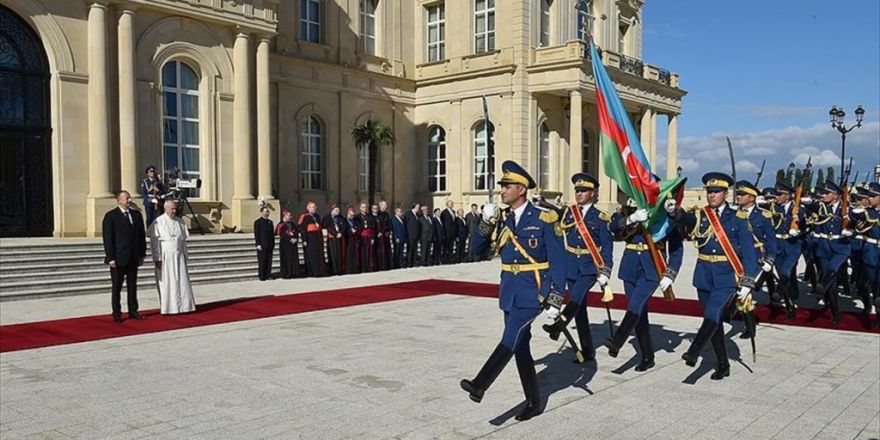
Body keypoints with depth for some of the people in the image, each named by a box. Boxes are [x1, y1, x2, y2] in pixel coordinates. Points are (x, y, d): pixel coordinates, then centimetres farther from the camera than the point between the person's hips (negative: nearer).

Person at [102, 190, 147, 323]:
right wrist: (110, 258, -14)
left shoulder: (137, 215, 10)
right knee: (116, 287, 4)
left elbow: (142, 236, 12)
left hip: (133, 258, 5)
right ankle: (117, 314, 12)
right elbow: (108, 238, -9)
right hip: (118, 259, -5)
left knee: (132, 286, 11)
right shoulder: (110, 216, -5)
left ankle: (133, 311, 19)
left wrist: (142, 254, 8)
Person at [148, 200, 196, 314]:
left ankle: (183, 305, 11)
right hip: (165, 257, -4)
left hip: (179, 256, 4)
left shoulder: (179, 221, 9)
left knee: (182, 281, 3)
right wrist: (157, 258, -13)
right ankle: (168, 308, 10)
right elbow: (154, 242, -8)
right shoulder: (158, 222, -6)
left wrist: (185, 255, 10)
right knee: (167, 282, 2)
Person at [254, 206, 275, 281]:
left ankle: (268, 275, 10)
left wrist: (273, 244, 13)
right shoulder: (257, 222, -2)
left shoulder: (270, 222, 16)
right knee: (262, 261, -3)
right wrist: (258, 244, -13)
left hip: (270, 246, 6)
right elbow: (256, 234, -6)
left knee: (269, 261, 5)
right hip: (262, 246, -5)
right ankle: (262, 276, 1)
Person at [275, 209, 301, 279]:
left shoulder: (292, 224, 15)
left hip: (293, 244, 6)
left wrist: (295, 239, -8)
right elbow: (281, 235, -12)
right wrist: (290, 239, -18)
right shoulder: (281, 225, -4)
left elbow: (297, 232, 11)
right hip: (285, 245, -6)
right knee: (286, 259, -6)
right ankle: (285, 274, -2)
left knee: (294, 259, 3)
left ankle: (293, 273, 8)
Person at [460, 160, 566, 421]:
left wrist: (555, 299, -14)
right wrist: (485, 223, -12)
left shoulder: (543, 219, -8)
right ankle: (533, 403, 21)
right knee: (520, 346, 10)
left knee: (511, 337, -21)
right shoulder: (501, 219, 7)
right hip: (509, 292, 6)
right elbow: (477, 248, 6)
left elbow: (557, 260, -8)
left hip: (533, 292, -6)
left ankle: (479, 386, -28)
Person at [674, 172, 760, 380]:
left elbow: (749, 251, -5)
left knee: (712, 315, -23)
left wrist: (747, 283, -11)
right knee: (714, 320, 11)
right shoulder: (699, 214, 5)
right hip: (704, 275, 3)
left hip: (727, 276, -3)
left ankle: (694, 352, -21)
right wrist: (677, 212, -40)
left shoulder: (738, 218, -2)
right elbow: (686, 219, -17)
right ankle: (723, 365, 22)